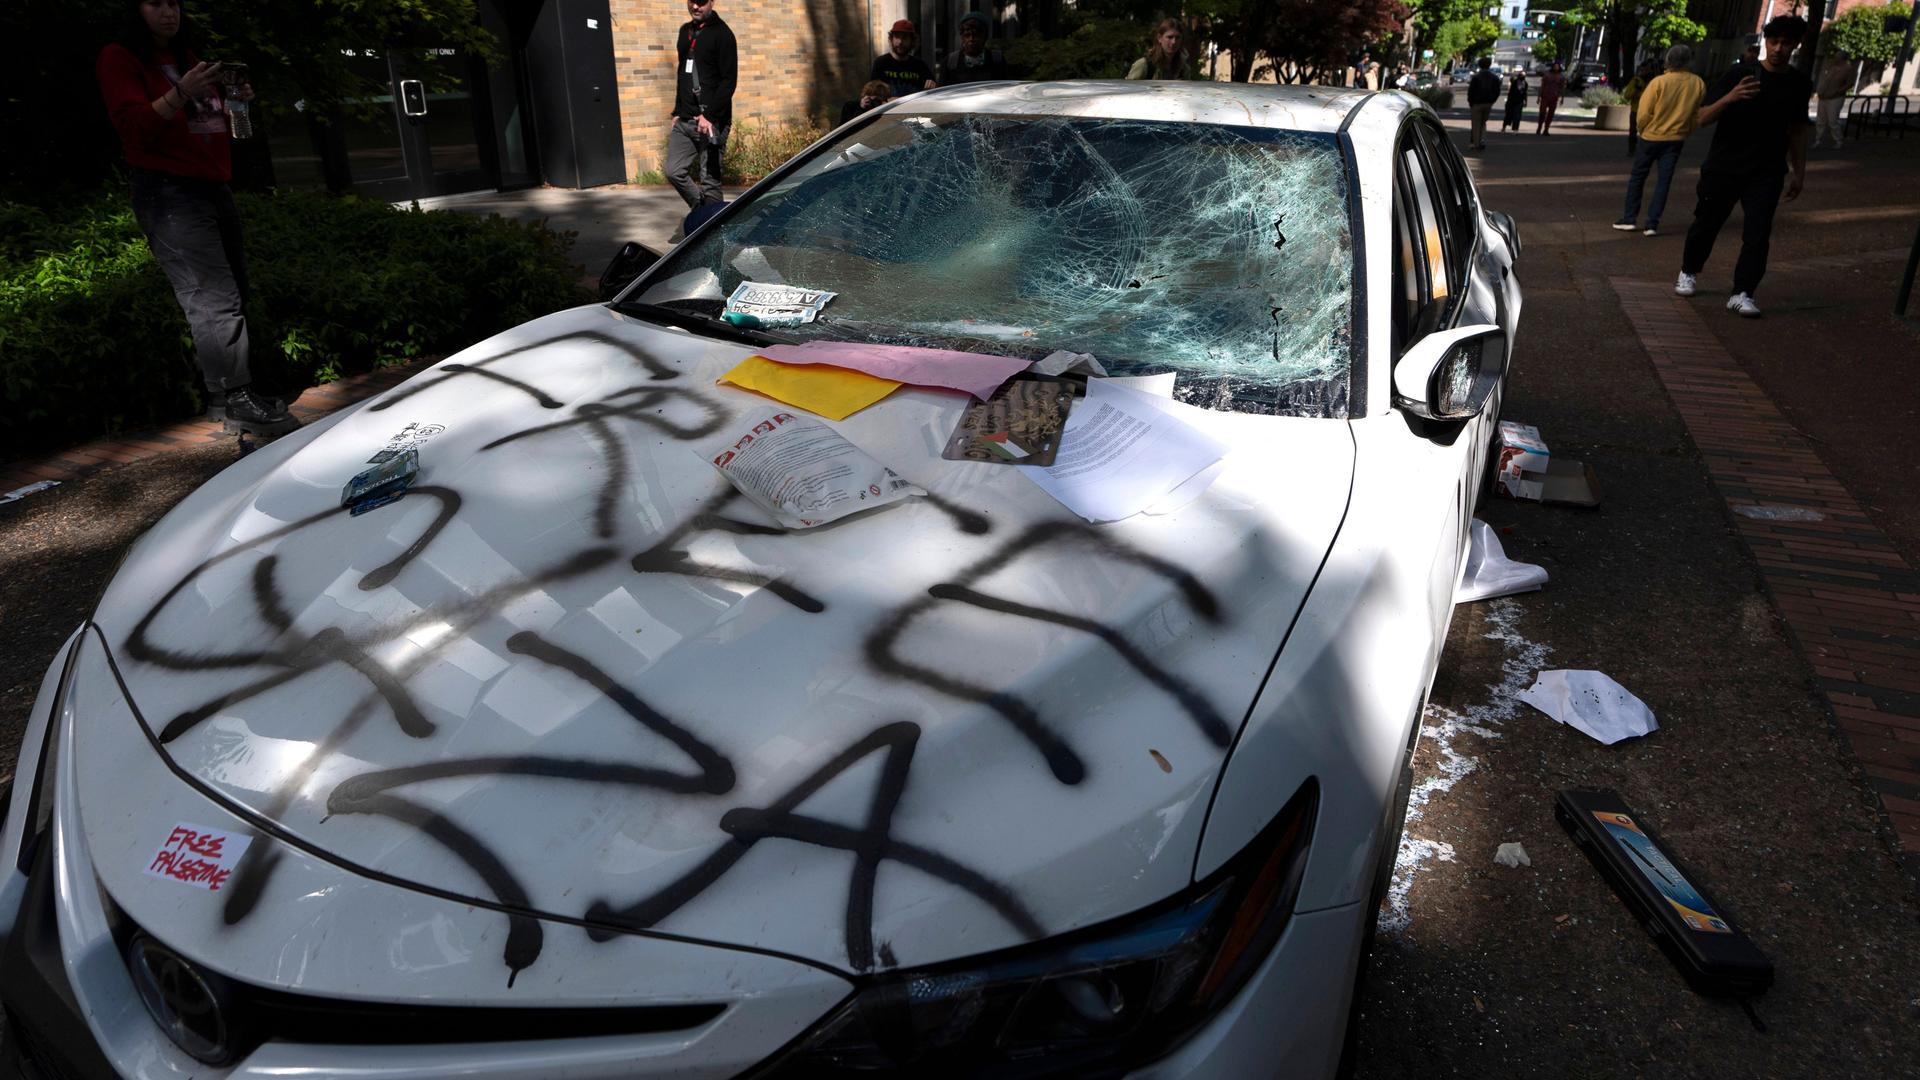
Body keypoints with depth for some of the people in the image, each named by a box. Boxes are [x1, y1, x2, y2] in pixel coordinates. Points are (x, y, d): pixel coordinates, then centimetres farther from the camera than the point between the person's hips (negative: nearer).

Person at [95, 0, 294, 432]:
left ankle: (237, 394, 5)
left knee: (233, 297, 3)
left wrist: (234, 102, 8)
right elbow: (134, 128, -12)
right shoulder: (119, 59, 0)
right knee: (215, 300, -18)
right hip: (168, 191, -8)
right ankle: (233, 397, -20)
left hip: (215, 187, 8)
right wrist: (180, 95, -26)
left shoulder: (188, 59, 22)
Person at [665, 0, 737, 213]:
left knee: (710, 180, -4)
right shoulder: (685, 31, 16)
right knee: (674, 172, 2)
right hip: (685, 120, 7)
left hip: (711, 121, -7)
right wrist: (677, 113, 16)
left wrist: (709, 115, -20)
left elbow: (728, 80, -13)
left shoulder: (721, 33, -6)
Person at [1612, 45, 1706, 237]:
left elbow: (1644, 112, -14)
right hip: (1676, 139, 2)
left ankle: (1629, 219, 11)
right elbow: (1699, 113, 0)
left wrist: (1642, 131, 4)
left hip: (1652, 137, -2)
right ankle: (1652, 224, 1)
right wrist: (1686, 131, 15)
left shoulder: (1659, 81, -16)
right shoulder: (1698, 83, -7)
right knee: (1664, 181, 6)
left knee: (1637, 177, 11)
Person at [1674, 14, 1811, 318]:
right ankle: (1689, 272, 34)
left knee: (1758, 234, -9)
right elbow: (1704, 118, -10)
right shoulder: (1741, 74, -6)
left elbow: (1797, 130, 16)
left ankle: (1742, 293, -6)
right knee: (1706, 224, 11)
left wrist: (1798, 172, 14)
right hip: (1723, 167, -2)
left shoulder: (1799, 83, 5)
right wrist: (1729, 98, -30)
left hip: (1766, 174, 2)